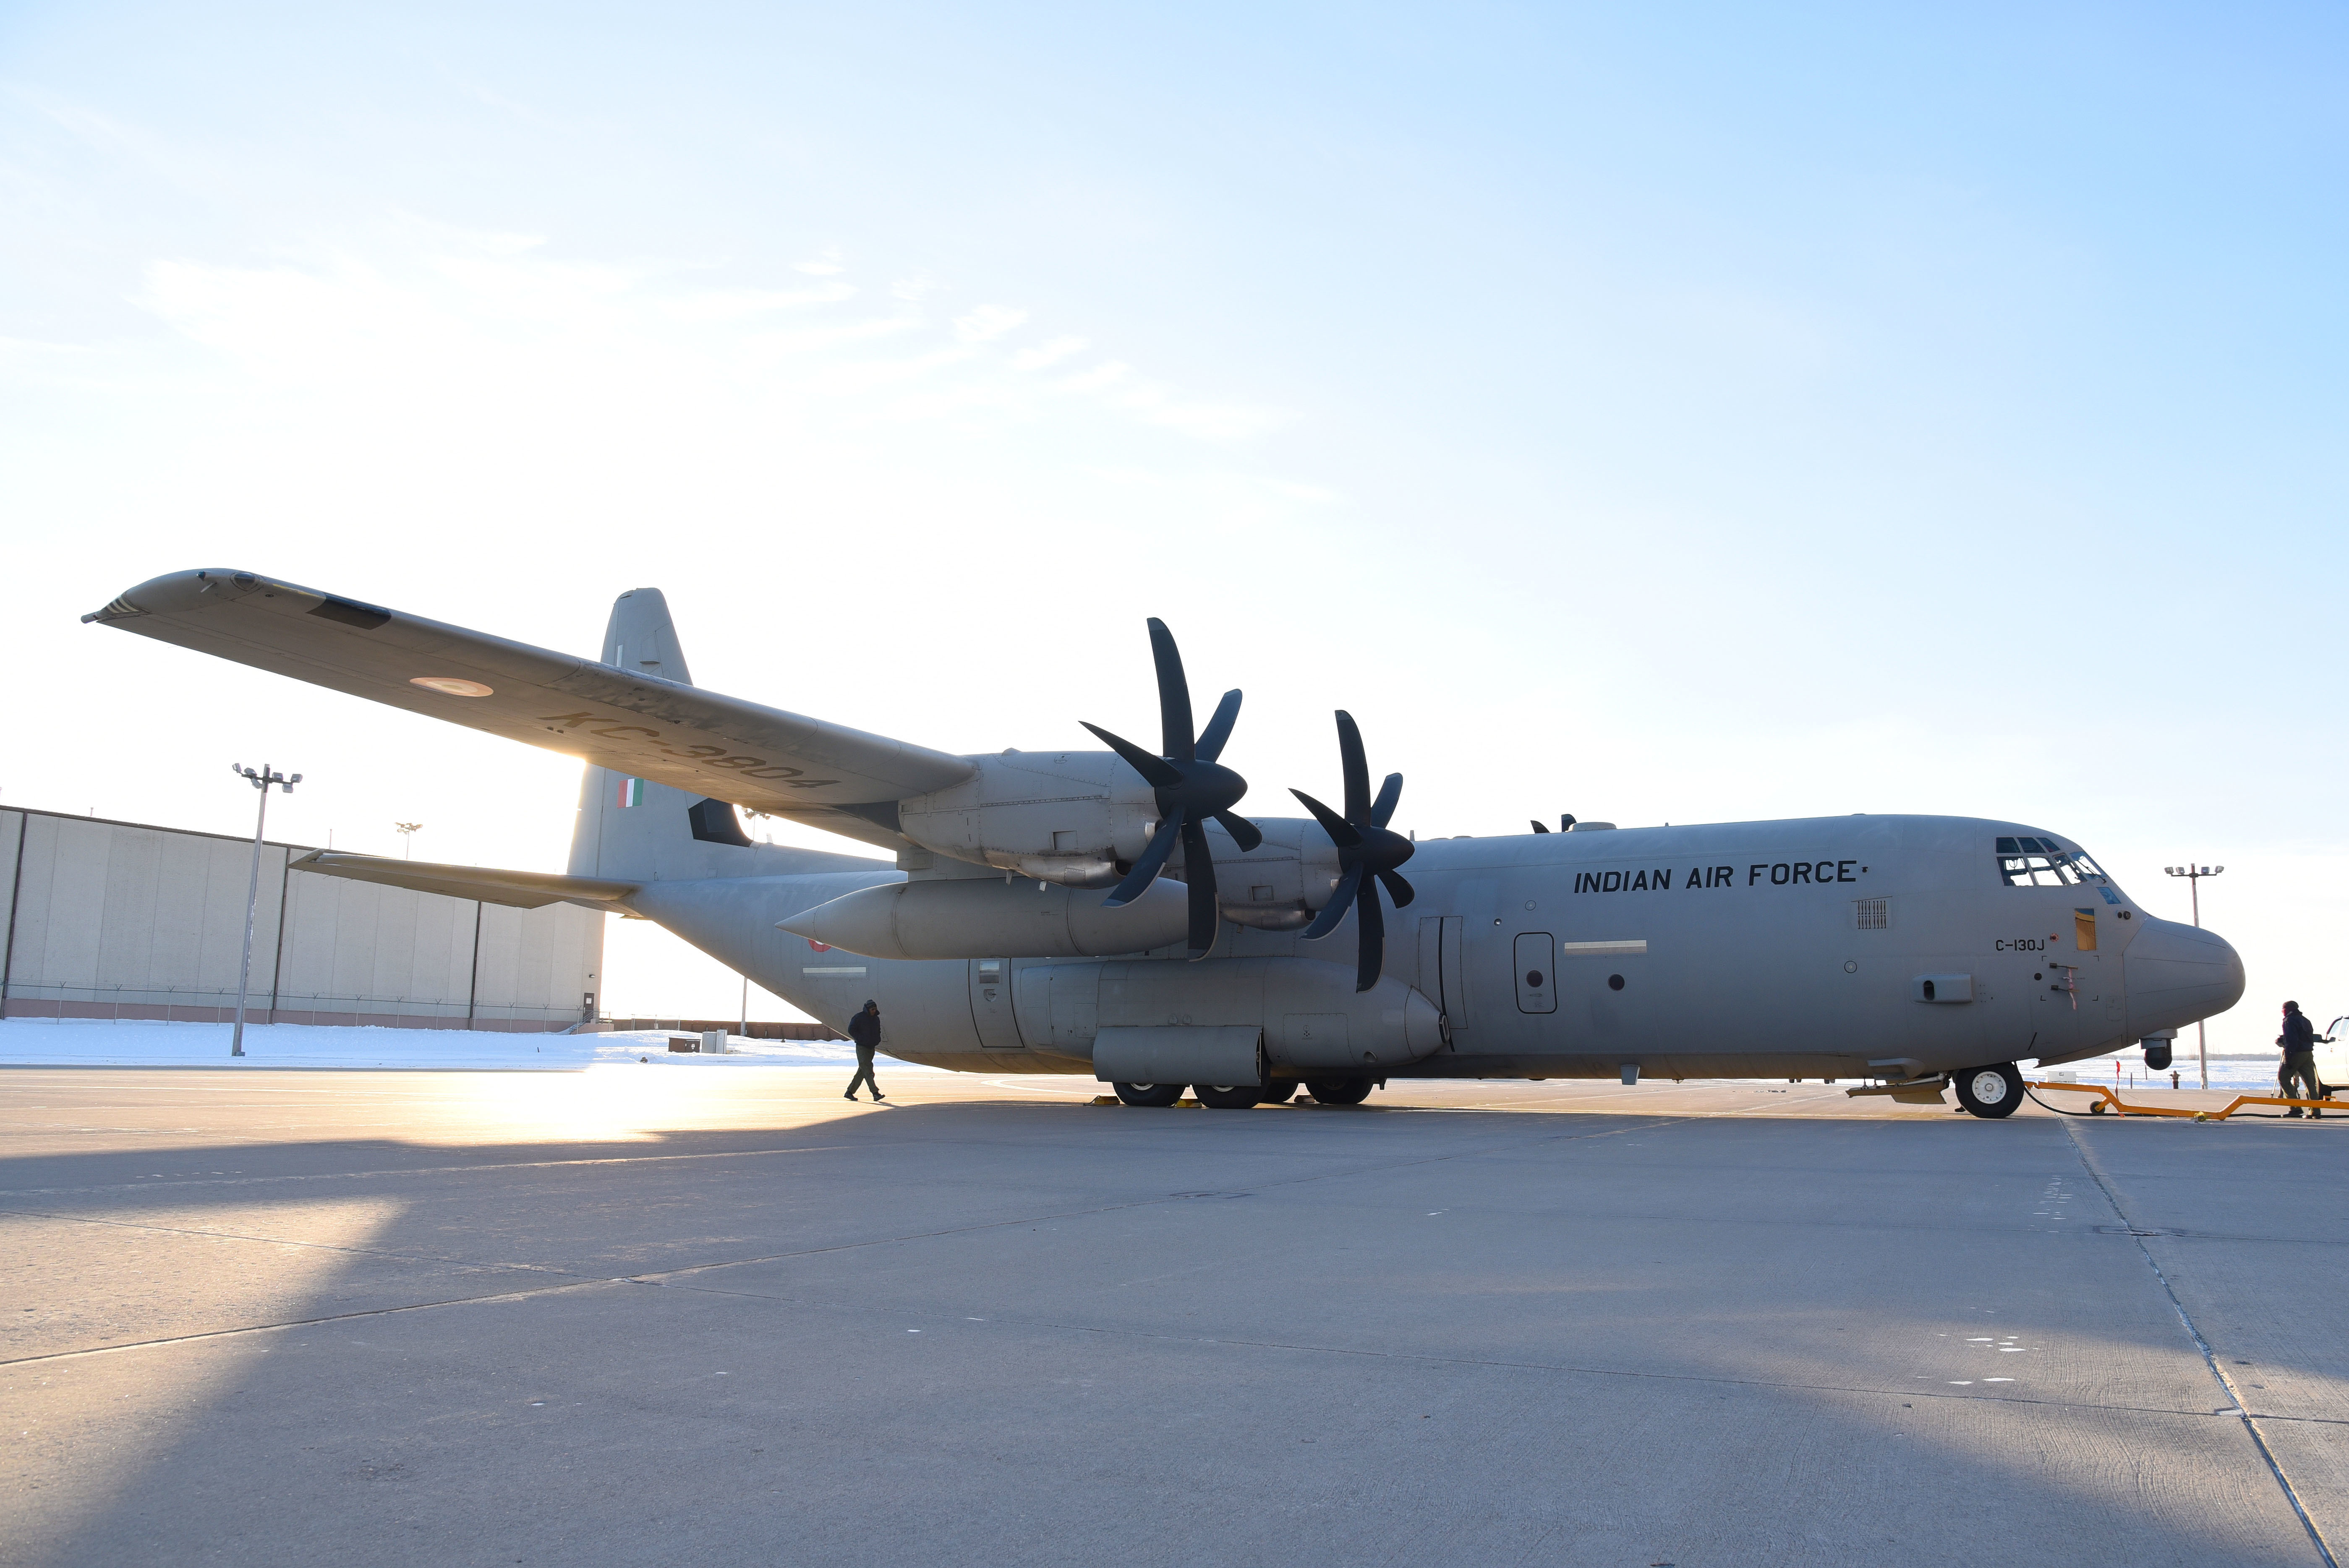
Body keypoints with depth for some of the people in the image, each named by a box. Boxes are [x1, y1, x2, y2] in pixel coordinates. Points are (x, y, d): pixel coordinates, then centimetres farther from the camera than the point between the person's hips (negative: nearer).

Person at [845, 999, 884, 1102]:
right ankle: (875, 1093, -20)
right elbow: (851, 1030, -8)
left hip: (871, 1048, 7)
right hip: (862, 1047, -7)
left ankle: (850, 1092, 17)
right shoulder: (859, 1017, -8)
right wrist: (860, 1039, -14)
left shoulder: (876, 1019, 13)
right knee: (868, 1070, -13)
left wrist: (878, 1040, 8)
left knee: (862, 1071, 9)